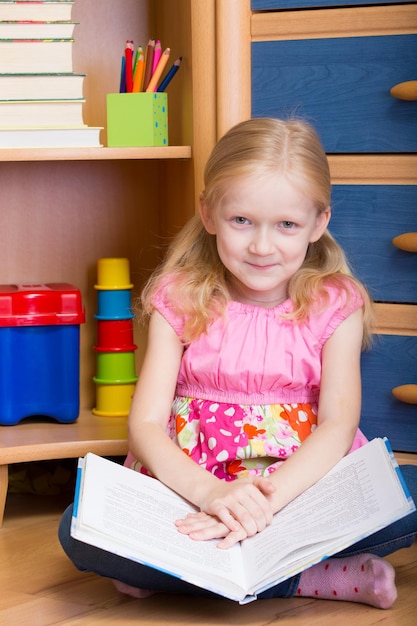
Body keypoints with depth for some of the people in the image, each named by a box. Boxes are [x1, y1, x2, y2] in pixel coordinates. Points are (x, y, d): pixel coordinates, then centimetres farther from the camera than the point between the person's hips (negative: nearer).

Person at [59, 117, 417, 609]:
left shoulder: (335, 304, 1)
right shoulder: (180, 301, 1)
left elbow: (338, 426, -11)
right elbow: (145, 424, -7)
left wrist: (266, 501, -29)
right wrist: (211, 493, -27)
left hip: (305, 486, 0)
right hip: (191, 487, 0)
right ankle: (316, 578, -25)